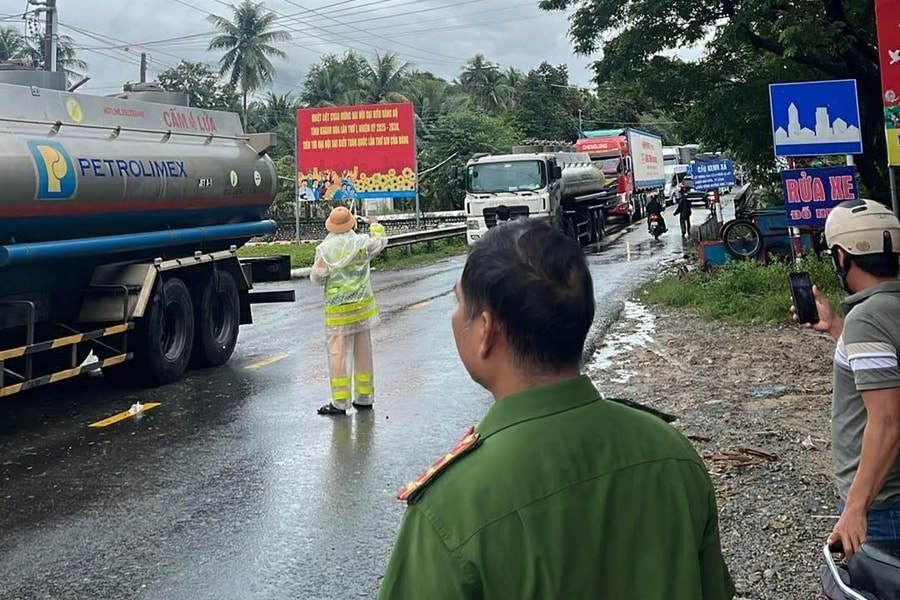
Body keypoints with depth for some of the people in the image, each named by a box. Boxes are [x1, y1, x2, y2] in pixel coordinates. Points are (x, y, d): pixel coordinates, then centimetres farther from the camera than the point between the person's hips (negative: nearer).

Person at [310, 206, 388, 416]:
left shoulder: (325, 249, -12)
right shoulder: (362, 243, -5)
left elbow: (317, 277, -6)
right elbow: (381, 241, 16)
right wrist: (375, 225, 35)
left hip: (337, 309, -3)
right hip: (362, 305, 3)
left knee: (338, 353, 0)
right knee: (363, 352, 12)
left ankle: (339, 402, -1)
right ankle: (364, 398, 19)